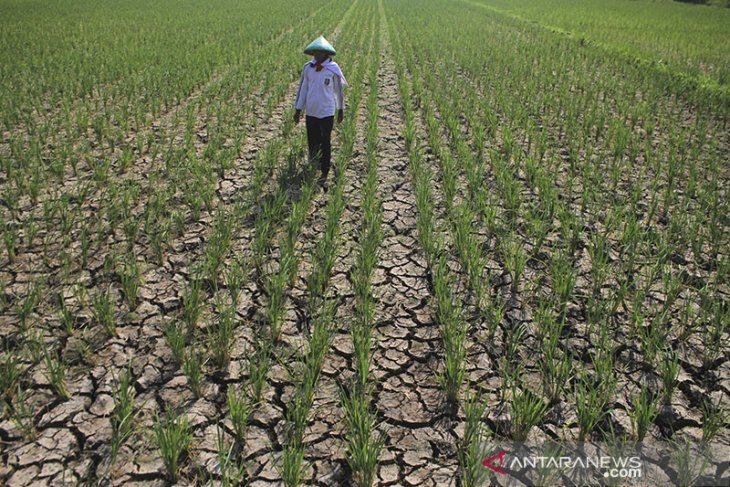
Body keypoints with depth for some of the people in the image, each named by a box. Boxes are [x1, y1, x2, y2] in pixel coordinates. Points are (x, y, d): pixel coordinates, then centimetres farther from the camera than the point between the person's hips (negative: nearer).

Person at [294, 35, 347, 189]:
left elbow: (338, 90, 3)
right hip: (311, 112, 3)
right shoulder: (307, 67, -1)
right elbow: (302, 88, 5)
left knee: (325, 143, -1)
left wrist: (341, 109, 10)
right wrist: (298, 109, 5)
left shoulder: (333, 69, -8)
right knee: (312, 142, 12)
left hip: (327, 112, -3)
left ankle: (324, 175, 7)